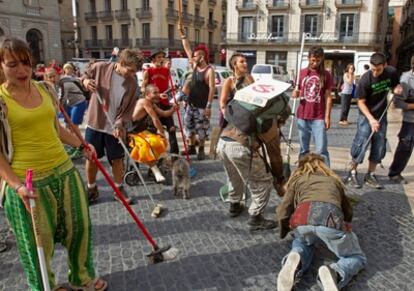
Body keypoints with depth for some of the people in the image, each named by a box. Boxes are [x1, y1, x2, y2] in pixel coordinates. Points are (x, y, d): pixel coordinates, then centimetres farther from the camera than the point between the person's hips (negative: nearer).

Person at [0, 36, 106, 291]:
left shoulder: (45, 89, 6)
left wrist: (81, 145, 16)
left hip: (64, 171, 6)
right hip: (29, 182, -5)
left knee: (80, 226, 17)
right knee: (38, 242, 11)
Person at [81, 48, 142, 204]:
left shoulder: (132, 83, -6)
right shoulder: (100, 68, -11)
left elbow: (129, 108, -4)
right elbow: (85, 75, 8)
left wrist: (120, 124, -17)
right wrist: (85, 81, -16)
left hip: (115, 127, 1)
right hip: (95, 123, -1)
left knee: (117, 159, 8)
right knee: (91, 158, 9)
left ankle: (119, 189, 26)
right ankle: (91, 189, 27)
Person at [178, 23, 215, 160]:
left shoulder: (209, 70, -14)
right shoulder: (195, 65, 6)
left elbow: (212, 89, -17)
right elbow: (187, 49, 8)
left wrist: (209, 106, -22)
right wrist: (182, 33, 2)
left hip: (202, 105, -7)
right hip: (191, 104, 7)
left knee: (202, 128, 2)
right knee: (189, 126, 13)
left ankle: (201, 149, 16)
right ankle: (192, 147, 27)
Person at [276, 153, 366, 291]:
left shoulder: (296, 179, 33)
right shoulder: (333, 179, 39)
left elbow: (283, 212, 22)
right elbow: (348, 211, 44)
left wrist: (283, 233, 42)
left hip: (303, 216, 1)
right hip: (331, 215, -1)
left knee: (302, 242, 35)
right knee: (358, 258, 23)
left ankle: (296, 261, 0)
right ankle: (334, 273, -11)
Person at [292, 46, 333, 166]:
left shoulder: (326, 74, 0)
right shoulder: (301, 73, 6)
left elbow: (328, 97, 0)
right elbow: (296, 93, 13)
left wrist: (327, 117, -5)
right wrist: (295, 93, -11)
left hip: (319, 117, -2)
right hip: (302, 116, 3)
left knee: (321, 150, -4)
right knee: (303, 149, 12)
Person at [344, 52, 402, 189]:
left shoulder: (392, 72, -8)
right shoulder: (366, 79, -20)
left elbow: (395, 85, 14)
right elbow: (361, 102, -14)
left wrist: (397, 89, -10)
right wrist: (371, 119, -23)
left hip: (382, 116, 5)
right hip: (366, 116, -5)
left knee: (379, 147, 7)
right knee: (360, 145, -8)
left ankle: (370, 175, 20)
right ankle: (352, 173, 8)